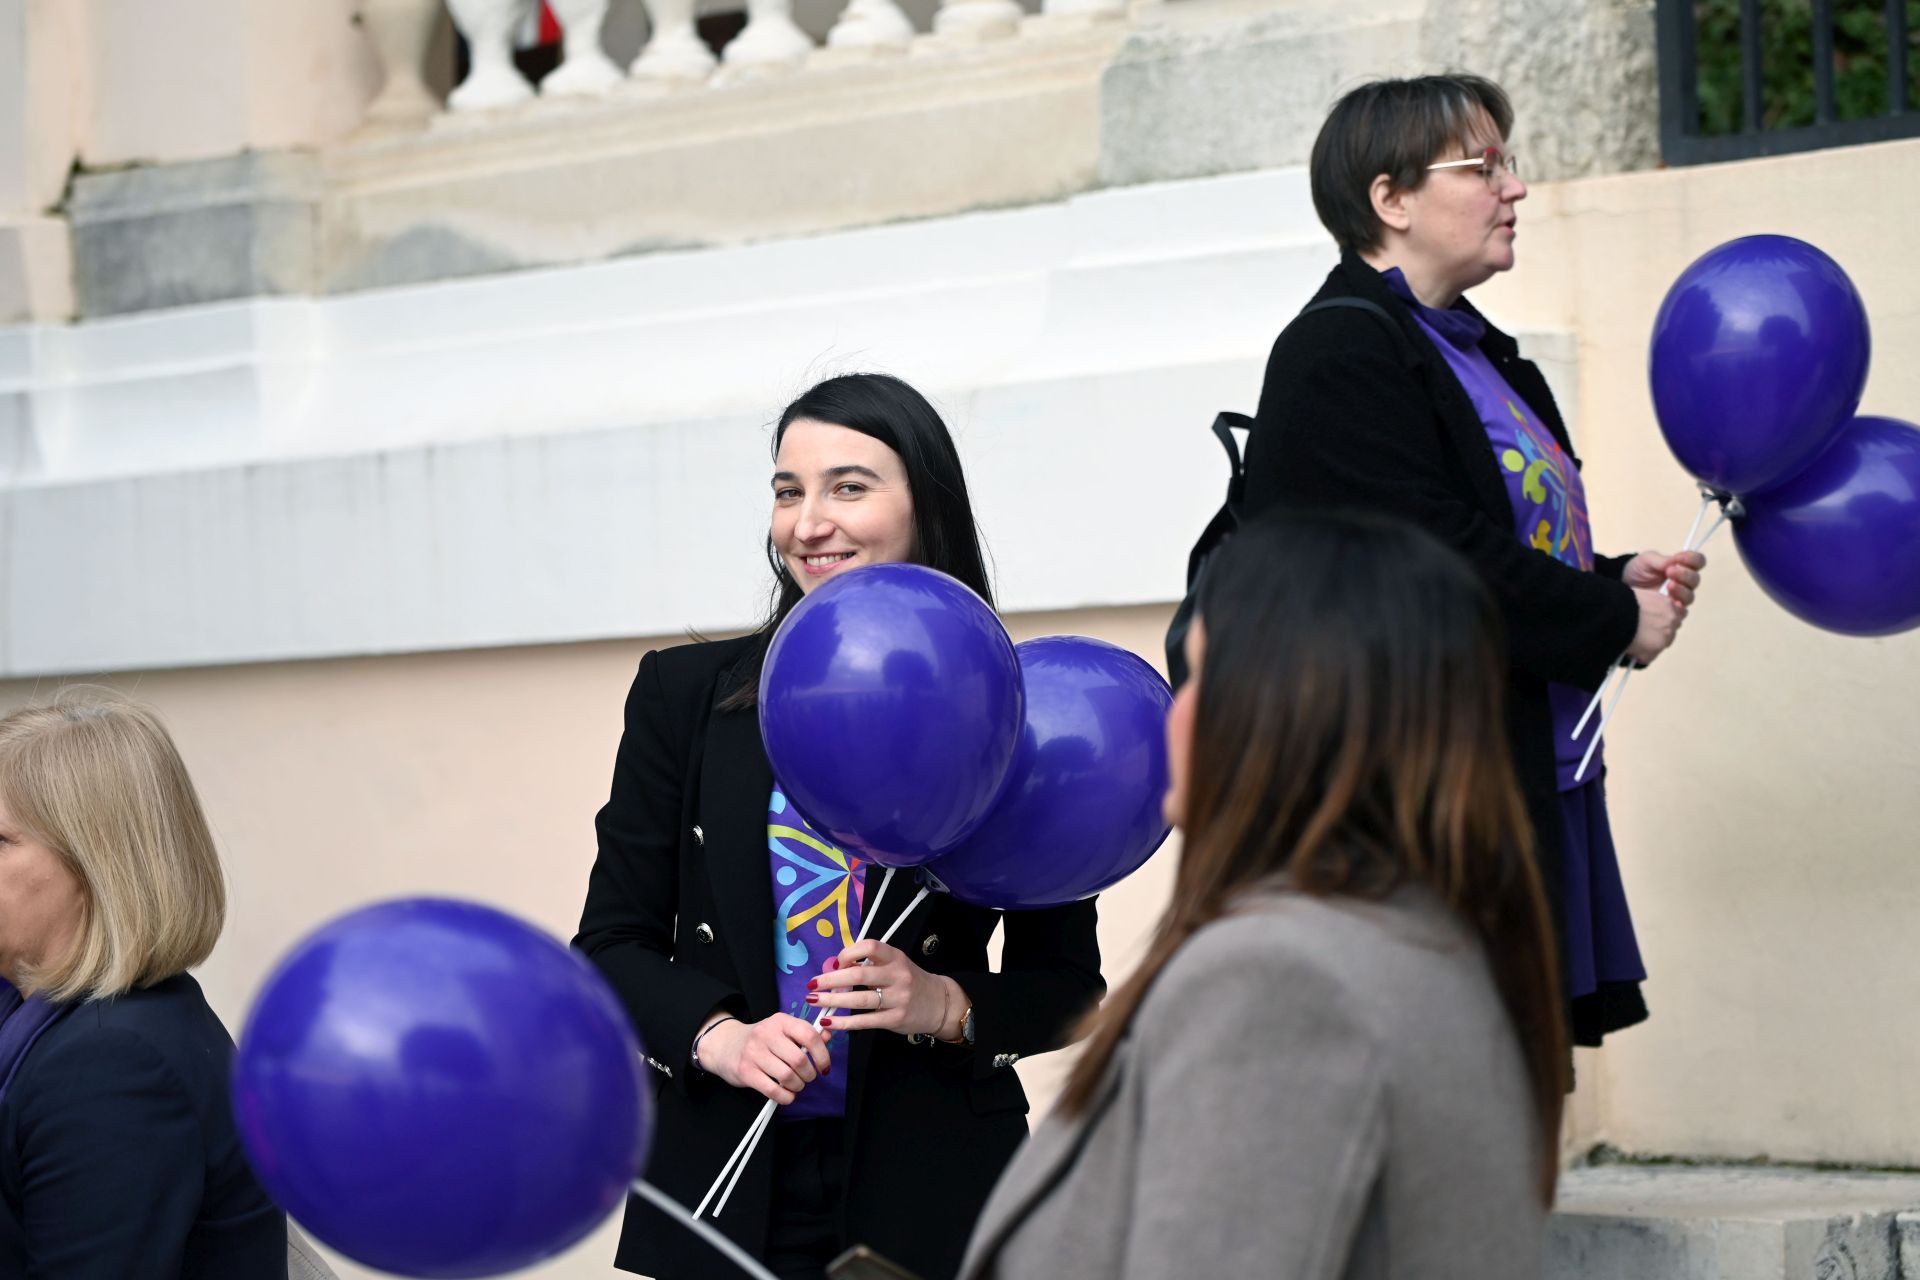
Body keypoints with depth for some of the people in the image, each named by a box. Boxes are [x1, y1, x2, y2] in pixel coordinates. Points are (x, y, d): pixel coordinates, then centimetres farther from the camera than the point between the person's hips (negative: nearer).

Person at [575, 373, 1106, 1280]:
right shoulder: (683, 694, 5)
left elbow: (1068, 983, 6)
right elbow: (612, 943, 5)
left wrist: (947, 1006, -13)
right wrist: (716, 1037, -12)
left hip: (928, 1195, -1)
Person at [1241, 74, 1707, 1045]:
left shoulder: (1473, 352, 19)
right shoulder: (1339, 355, -12)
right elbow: (1445, 564, -19)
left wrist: (1618, 578, 5)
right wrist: (1618, 624, -9)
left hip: (1527, 776, 10)